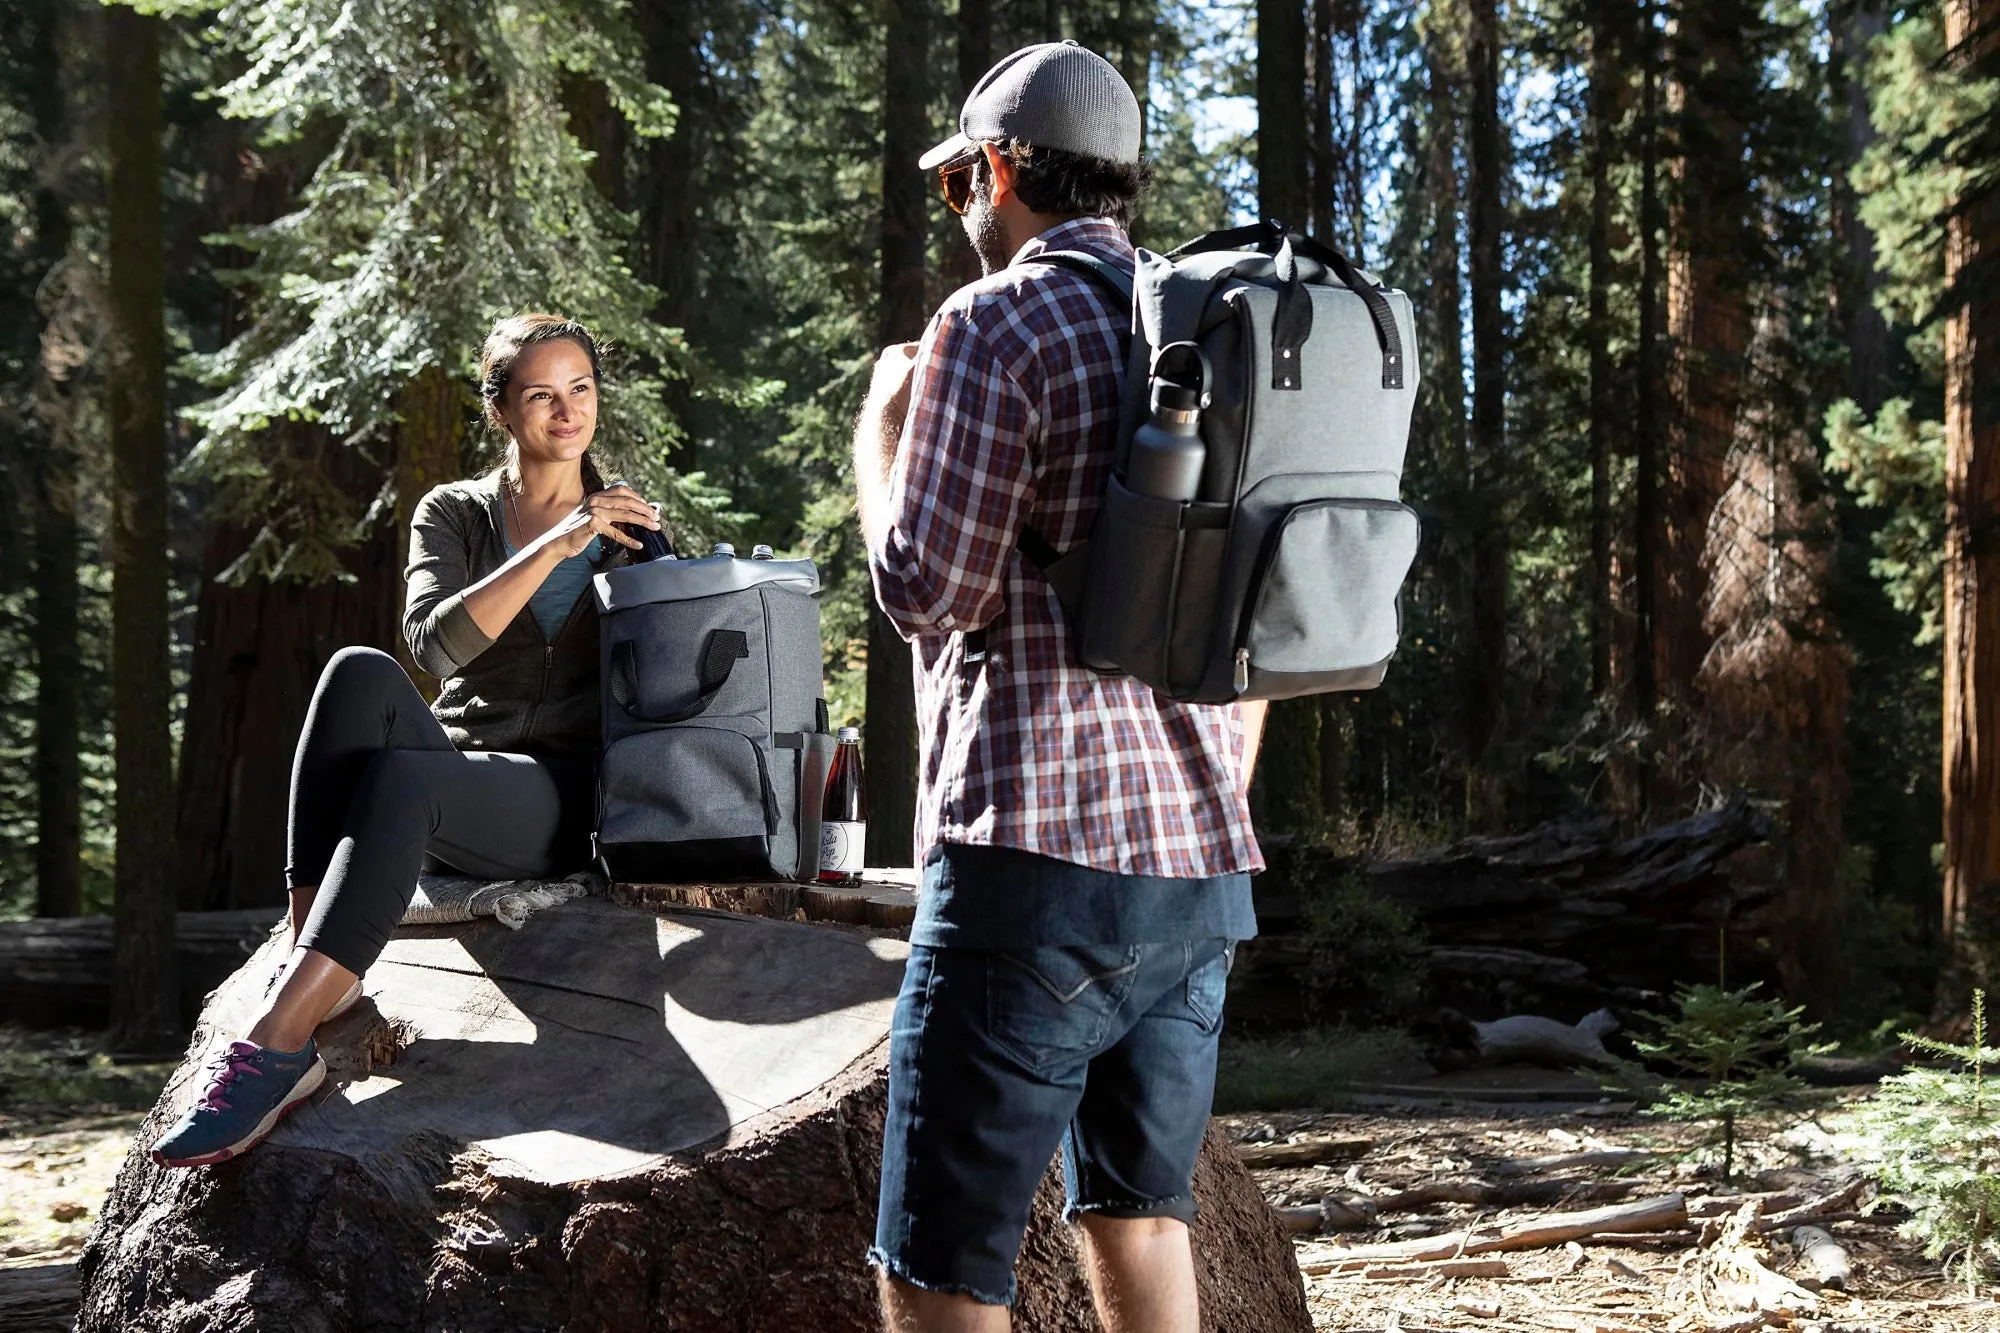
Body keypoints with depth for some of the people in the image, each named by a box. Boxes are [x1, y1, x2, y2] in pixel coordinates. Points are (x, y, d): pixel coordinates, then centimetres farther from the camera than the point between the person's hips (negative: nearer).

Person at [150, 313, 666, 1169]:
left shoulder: (632, 527, 15)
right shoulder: (453, 515, 14)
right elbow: (436, 642, -7)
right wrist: (555, 546, -14)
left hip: (561, 803, -2)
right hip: (454, 762, 2)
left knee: (400, 777, -36)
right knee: (362, 675, -32)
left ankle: (277, 1046, -44)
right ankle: (313, 977, -39)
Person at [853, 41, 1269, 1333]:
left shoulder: (994, 326, -7)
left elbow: (926, 589, -11)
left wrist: (879, 429, 6)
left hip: (1037, 861, -8)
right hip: (1200, 878, 8)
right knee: (1141, 1215, 17)